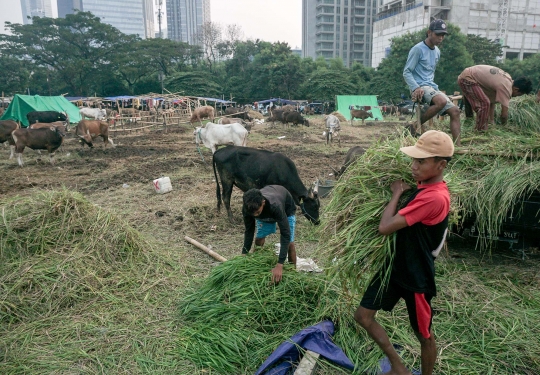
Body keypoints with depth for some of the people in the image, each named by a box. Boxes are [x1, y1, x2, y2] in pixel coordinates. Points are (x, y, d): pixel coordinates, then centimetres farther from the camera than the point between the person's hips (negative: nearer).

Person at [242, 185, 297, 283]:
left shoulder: (275, 206, -47)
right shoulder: (247, 208, -34)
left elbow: (285, 234, -45)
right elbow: (249, 231, -18)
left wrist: (279, 265, -50)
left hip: (286, 208, -3)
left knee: (289, 243, -12)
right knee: (259, 240, -5)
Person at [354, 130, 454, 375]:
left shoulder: (434, 197, -28)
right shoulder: (424, 187, 1)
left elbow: (385, 227, -30)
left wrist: (396, 193, -15)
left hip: (416, 277, -9)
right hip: (396, 266, 9)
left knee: (423, 334, 15)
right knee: (363, 316, 11)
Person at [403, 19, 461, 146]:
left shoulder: (437, 51, 17)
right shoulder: (418, 49, -7)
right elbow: (406, 72, -11)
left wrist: (432, 83, 12)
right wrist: (416, 88, -25)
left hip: (432, 86, 8)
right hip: (420, 86, -8)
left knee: (455, 111, -5)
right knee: (442, 101, -35)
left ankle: (458, 146, -5)